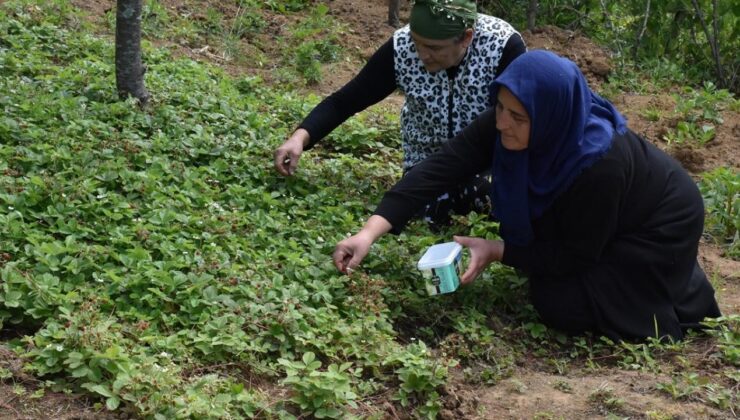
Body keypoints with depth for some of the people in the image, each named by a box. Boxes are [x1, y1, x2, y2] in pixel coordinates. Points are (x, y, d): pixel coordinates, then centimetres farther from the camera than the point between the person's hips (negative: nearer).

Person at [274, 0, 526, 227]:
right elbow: (345, 100, -21)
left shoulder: (505, 46, -33)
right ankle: (457, 190, 26)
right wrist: (301, 137, -38)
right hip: (428, 152, 1)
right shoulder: (400, 49, -26)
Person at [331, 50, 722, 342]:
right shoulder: (504, 124, -26)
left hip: (657, 227, -6)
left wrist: (497, 251, -30)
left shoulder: (599, 163, -41)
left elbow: (577, 255, -27)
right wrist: (371, 231, -39)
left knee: (561, 305, -12)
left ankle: (681, 291, 7)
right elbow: (439, 168, -31)